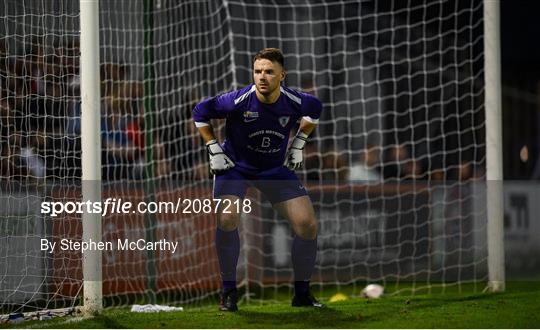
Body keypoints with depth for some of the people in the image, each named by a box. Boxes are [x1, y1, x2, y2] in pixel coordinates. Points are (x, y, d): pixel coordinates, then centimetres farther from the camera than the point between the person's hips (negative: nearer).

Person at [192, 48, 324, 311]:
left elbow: (315, 109, 8)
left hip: (276, 169, 3)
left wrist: (298, 145, 5)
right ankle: (229, 292, -9)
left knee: (308, 225, -6)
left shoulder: (295, 102, -18)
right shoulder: (238, 101, -26)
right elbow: (200, 112, -9)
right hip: (235, 165, -3)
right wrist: (214, 150, -10)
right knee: (227, 221, -25)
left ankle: (302, 293, 11)